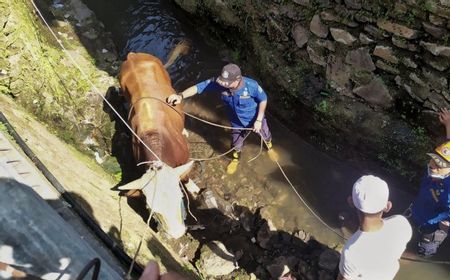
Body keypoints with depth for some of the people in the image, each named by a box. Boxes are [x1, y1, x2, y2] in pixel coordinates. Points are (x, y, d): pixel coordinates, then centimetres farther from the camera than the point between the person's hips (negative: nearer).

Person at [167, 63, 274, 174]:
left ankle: (269, 147, 68)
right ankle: (236, 159, 60)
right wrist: (180, 96, -48)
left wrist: (259, 120, -20)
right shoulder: (218, 83, -34)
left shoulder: (251, 85, -38)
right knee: (236, 144, 24)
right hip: (237, 122, 1)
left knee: (265, 135, 30)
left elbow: (263, 99, -20)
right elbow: (198, 87, -32)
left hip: (255, 119, -1)